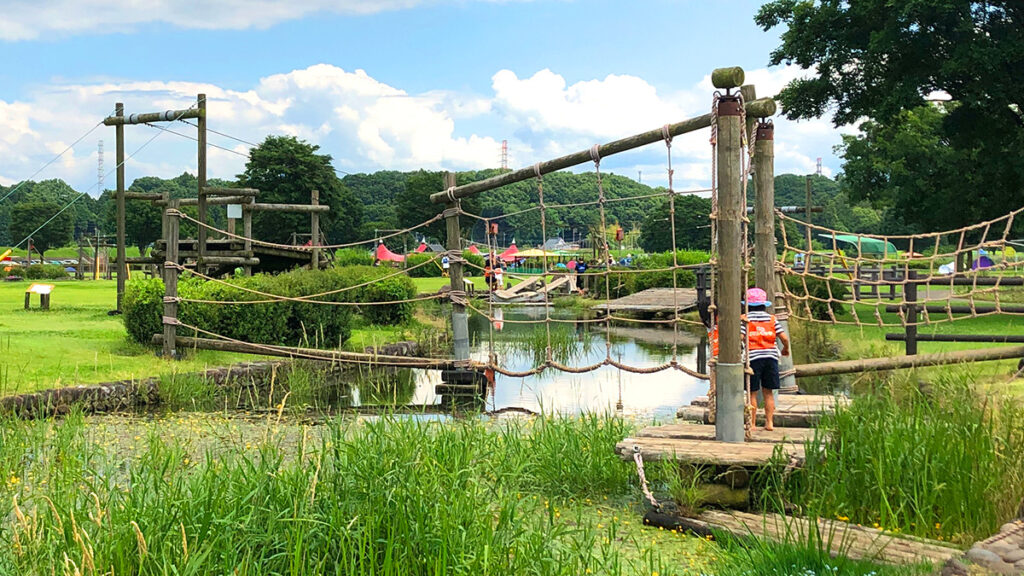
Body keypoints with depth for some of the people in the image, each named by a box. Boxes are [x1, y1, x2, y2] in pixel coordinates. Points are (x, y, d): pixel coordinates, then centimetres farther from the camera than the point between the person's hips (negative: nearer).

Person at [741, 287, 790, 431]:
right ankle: (769, 423, 13)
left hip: (753, 357, -3)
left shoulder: (745, 319, -2)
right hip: (771, 356, 3)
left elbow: (740, 337, -14)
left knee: (752, 393, 4)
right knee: (768, 392, 11)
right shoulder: (771, 319, 6)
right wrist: (786, 349, 18)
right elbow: (784, 337, 0)